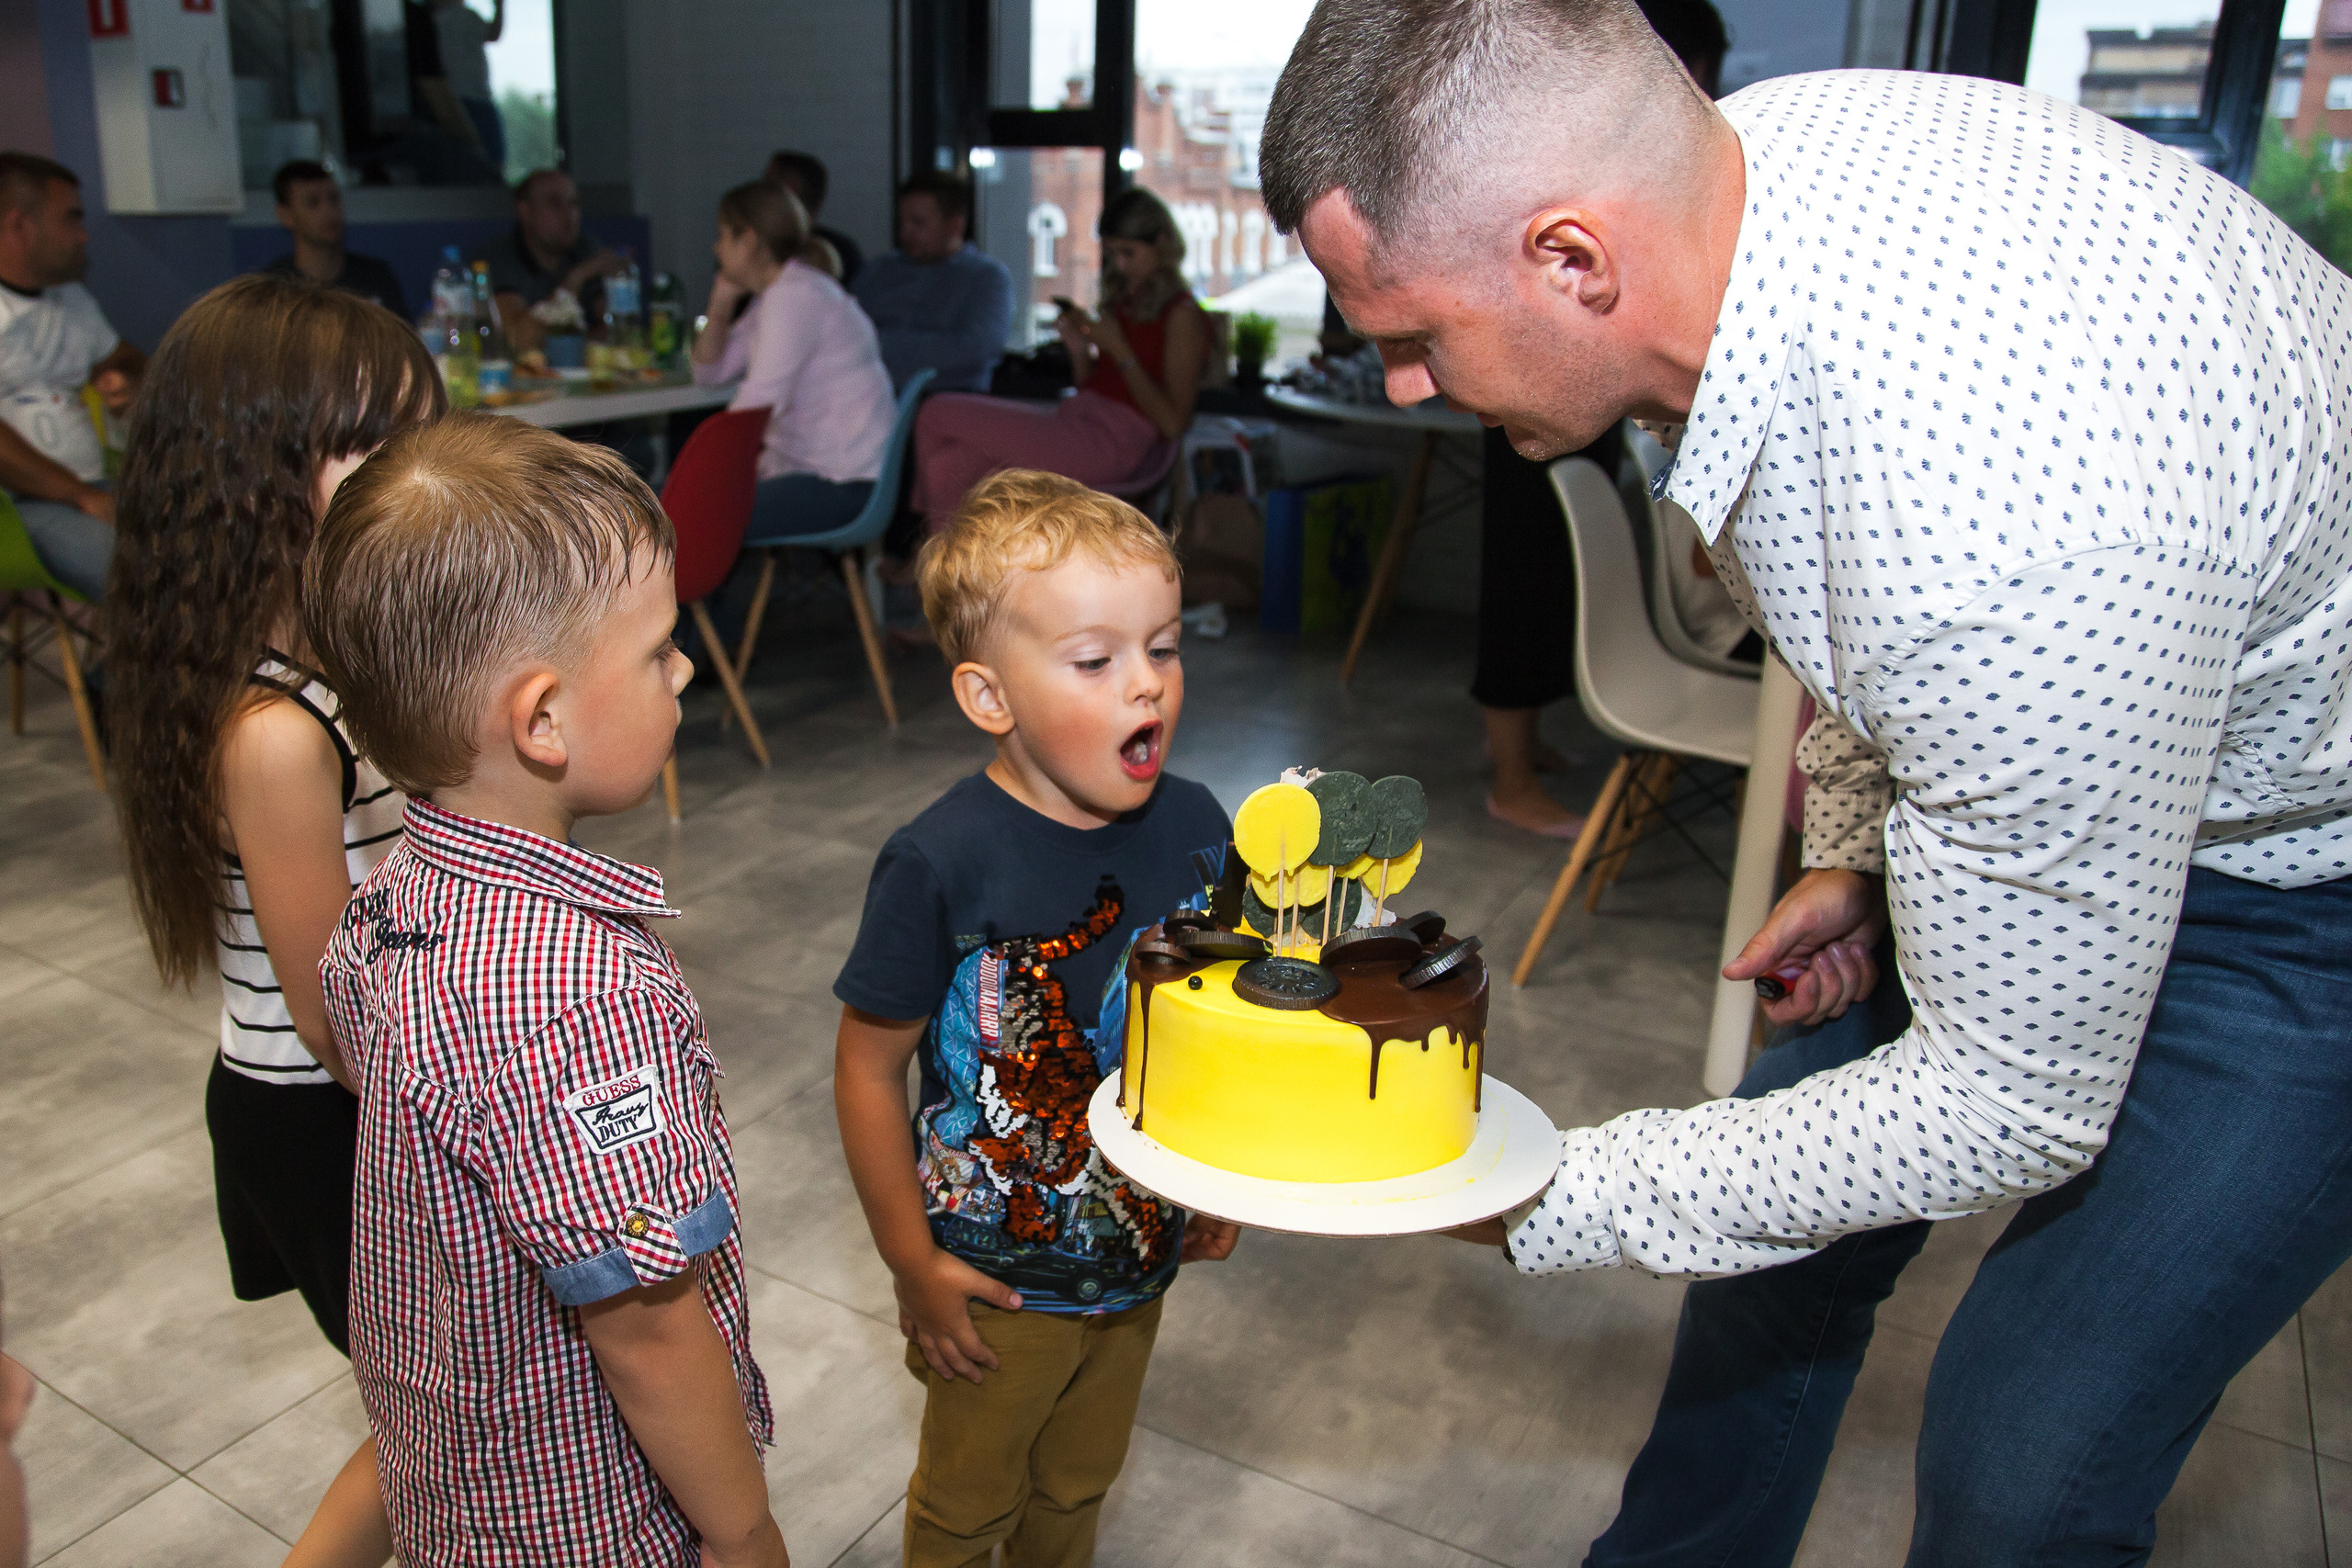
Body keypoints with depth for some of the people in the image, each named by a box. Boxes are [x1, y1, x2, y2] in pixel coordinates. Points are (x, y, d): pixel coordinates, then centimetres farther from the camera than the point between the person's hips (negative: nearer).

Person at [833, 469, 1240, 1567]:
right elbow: (868, 1067, -17)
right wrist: (912, 1264, -12)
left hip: (1141, 1260, 4)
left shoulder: (1194, 827, -12)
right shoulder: (941, 865, -27)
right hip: (999, 1280, -4)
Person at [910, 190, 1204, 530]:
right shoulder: (1123, 300, 21)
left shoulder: (1183, 314, -4)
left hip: (1110, 439, -8)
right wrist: (1078, 348, 5)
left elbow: (1173, 423, -12)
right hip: (1074, 417, 8)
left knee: (938, 415, -11)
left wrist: (1118, 350, -12)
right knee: (946, 466, -16)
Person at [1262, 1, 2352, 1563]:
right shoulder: (1739, 146, -17)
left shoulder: (2006, 526, -43)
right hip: (2036, 761, 7)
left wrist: (1564, 1200, -22)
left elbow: (2016, 1107, -29)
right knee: (1788, 1219, 13)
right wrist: (1861, 842, 6)